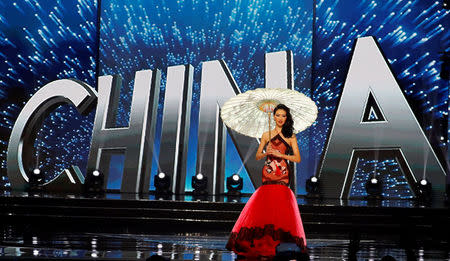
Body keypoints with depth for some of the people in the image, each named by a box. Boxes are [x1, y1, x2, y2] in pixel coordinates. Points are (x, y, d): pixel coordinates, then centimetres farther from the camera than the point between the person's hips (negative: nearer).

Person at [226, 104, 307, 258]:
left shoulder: (291, 136, 11)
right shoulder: (266, 135, 14)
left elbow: (297, 158, 5)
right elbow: (257, 156, 15)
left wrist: (280, 154, -5)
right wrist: (266, 153, -6)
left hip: (283, 175, -1)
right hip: (268, 173, 1)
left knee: (281, 208, -12)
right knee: (264, 206, -10)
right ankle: (263, 244, -7)